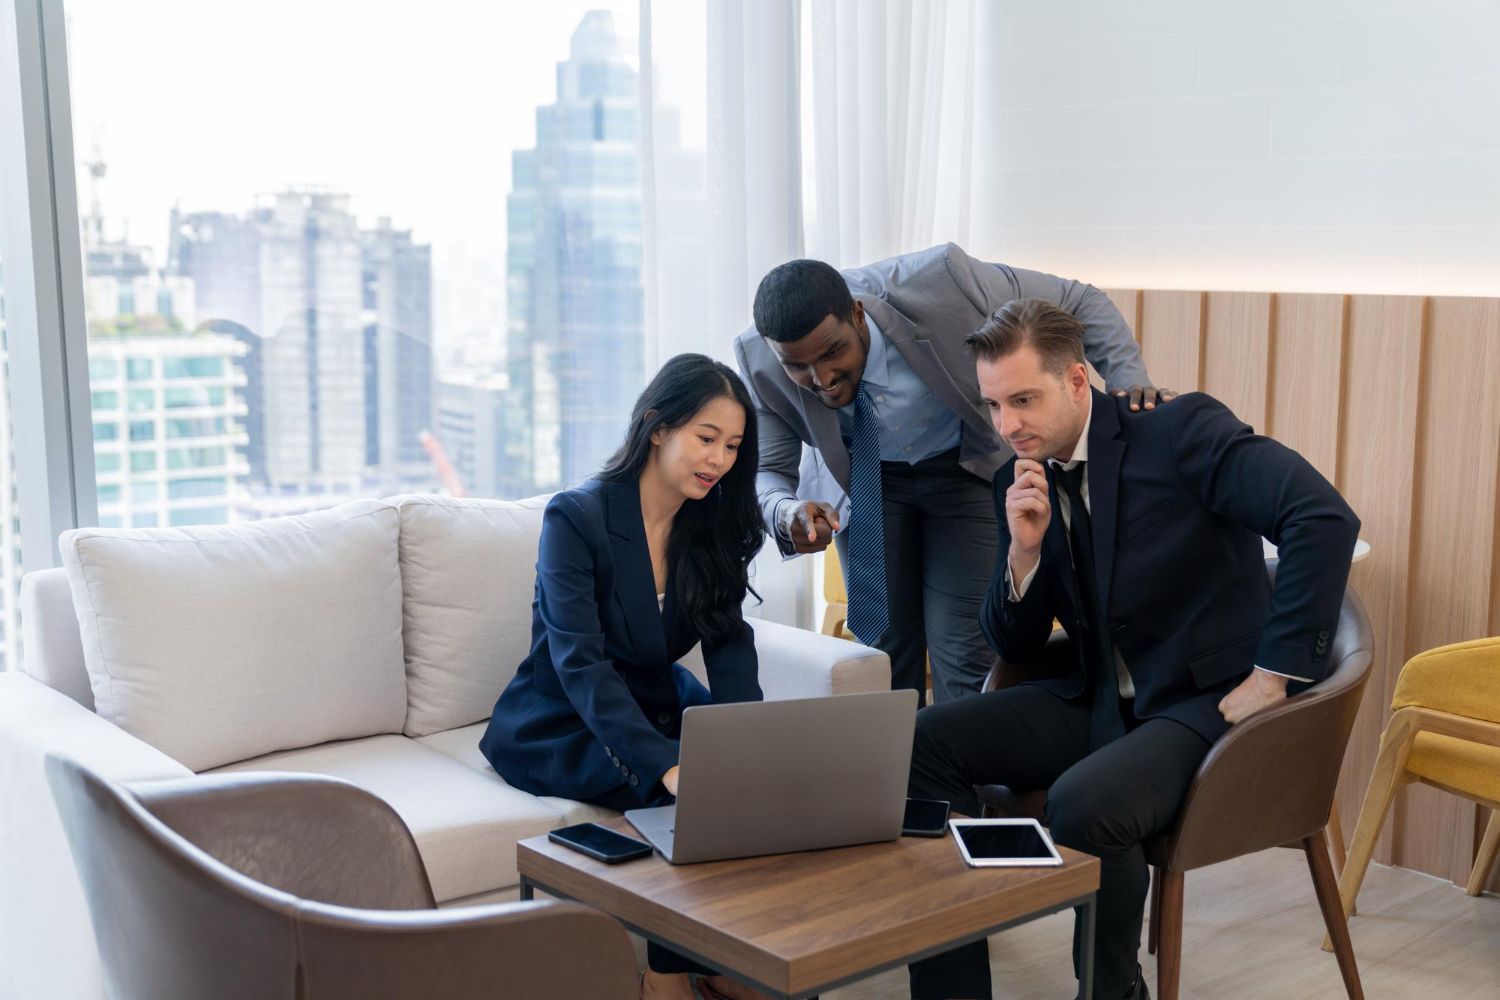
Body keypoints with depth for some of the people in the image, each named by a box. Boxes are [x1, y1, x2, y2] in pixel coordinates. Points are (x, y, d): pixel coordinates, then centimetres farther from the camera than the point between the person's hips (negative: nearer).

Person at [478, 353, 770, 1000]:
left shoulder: (711, 528, 1)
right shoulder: (575, 519, -19)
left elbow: (730, 643, -9)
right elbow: (580, 665, -28)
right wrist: (667, 765, -42)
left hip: (657, 704, 6)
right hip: (560, 728, -5)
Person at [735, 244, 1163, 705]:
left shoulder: (937, 283, -34)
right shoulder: (761, 361, -25)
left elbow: (1079, 302, -21)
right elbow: (766, 472, -13)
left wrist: (1129, 382, -34)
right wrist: (787, 515, -36)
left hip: (966, 470, -2)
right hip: (865, 480, 2)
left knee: (963, 654, -9)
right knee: (882, 648, 1)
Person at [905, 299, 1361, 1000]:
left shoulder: (1179, 428, -14)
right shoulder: (1020, 482, 5)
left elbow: (1326, 518, -26)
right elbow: (1015, 648, 8)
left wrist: (1272, 678, -23)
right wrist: (1024, 547, -12)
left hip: (1208, 703, -7)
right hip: (1102, 699, 7)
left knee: (1083, 804, -33)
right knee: (926, 742, -9)